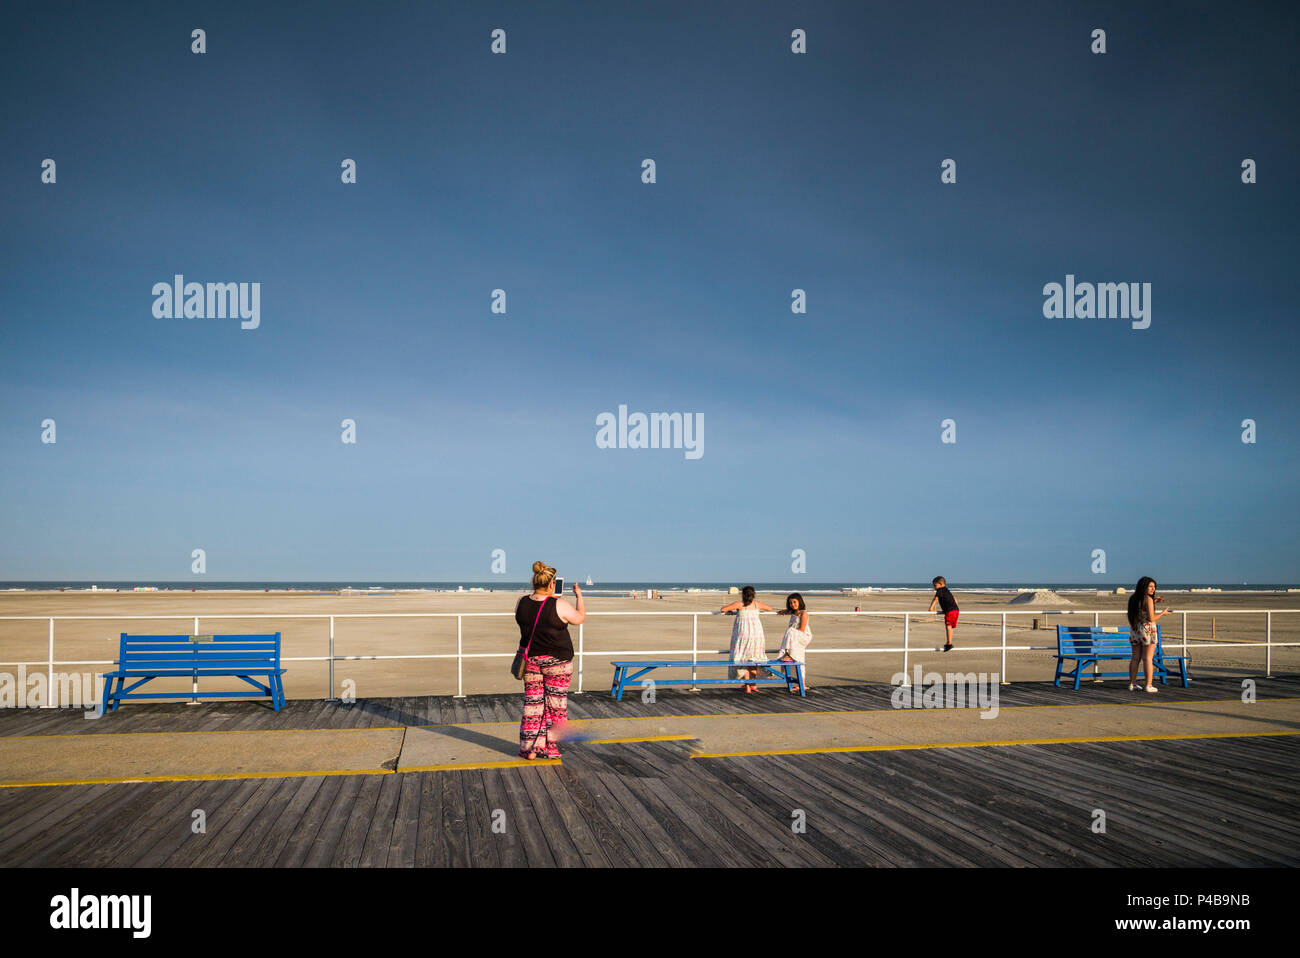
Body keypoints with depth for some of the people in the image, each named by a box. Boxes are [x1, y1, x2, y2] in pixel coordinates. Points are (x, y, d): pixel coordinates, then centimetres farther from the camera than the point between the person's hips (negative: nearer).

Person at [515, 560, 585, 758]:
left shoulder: (522, 603, -4)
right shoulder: (560, 605, -17)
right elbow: (580, 618, -1)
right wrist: (579, 596, 13)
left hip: (530, 660, 4)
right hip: (557, 661, -4)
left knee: (532, 703, 11)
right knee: (555, 705, 7)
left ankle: (529, 749, 13)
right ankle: (550, 748, 10)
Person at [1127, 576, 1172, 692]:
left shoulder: (1133, 598, 7)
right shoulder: (1148, 599, -14)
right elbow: (1151, 618, -15)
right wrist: (1162, 613, 1)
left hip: (1134, 630, 7)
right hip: (1147, 629, -7)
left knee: (1135, 658, 12)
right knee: (1148, 658, -2)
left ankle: (1132, 684, 14)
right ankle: (1149, 685, -1)